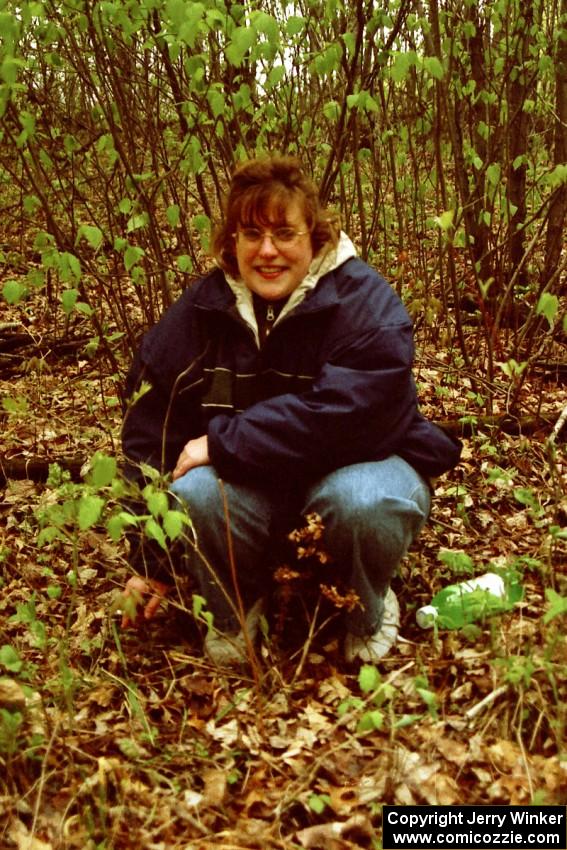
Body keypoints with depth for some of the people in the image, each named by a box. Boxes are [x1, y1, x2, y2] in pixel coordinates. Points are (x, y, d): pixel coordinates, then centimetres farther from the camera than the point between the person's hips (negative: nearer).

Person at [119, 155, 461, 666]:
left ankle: (369, 613, -1)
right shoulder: (200, 310, -7)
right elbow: (150, 433, -5)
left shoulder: (365, 303, -18)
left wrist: (223, 443, -27)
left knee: (363, 502, -36)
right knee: (195, 492, -28)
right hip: (253, 487, 3)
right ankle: (236, 610, 3)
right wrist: (152, 563, -4)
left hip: (359, 466, -2)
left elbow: (345, 415, -32)